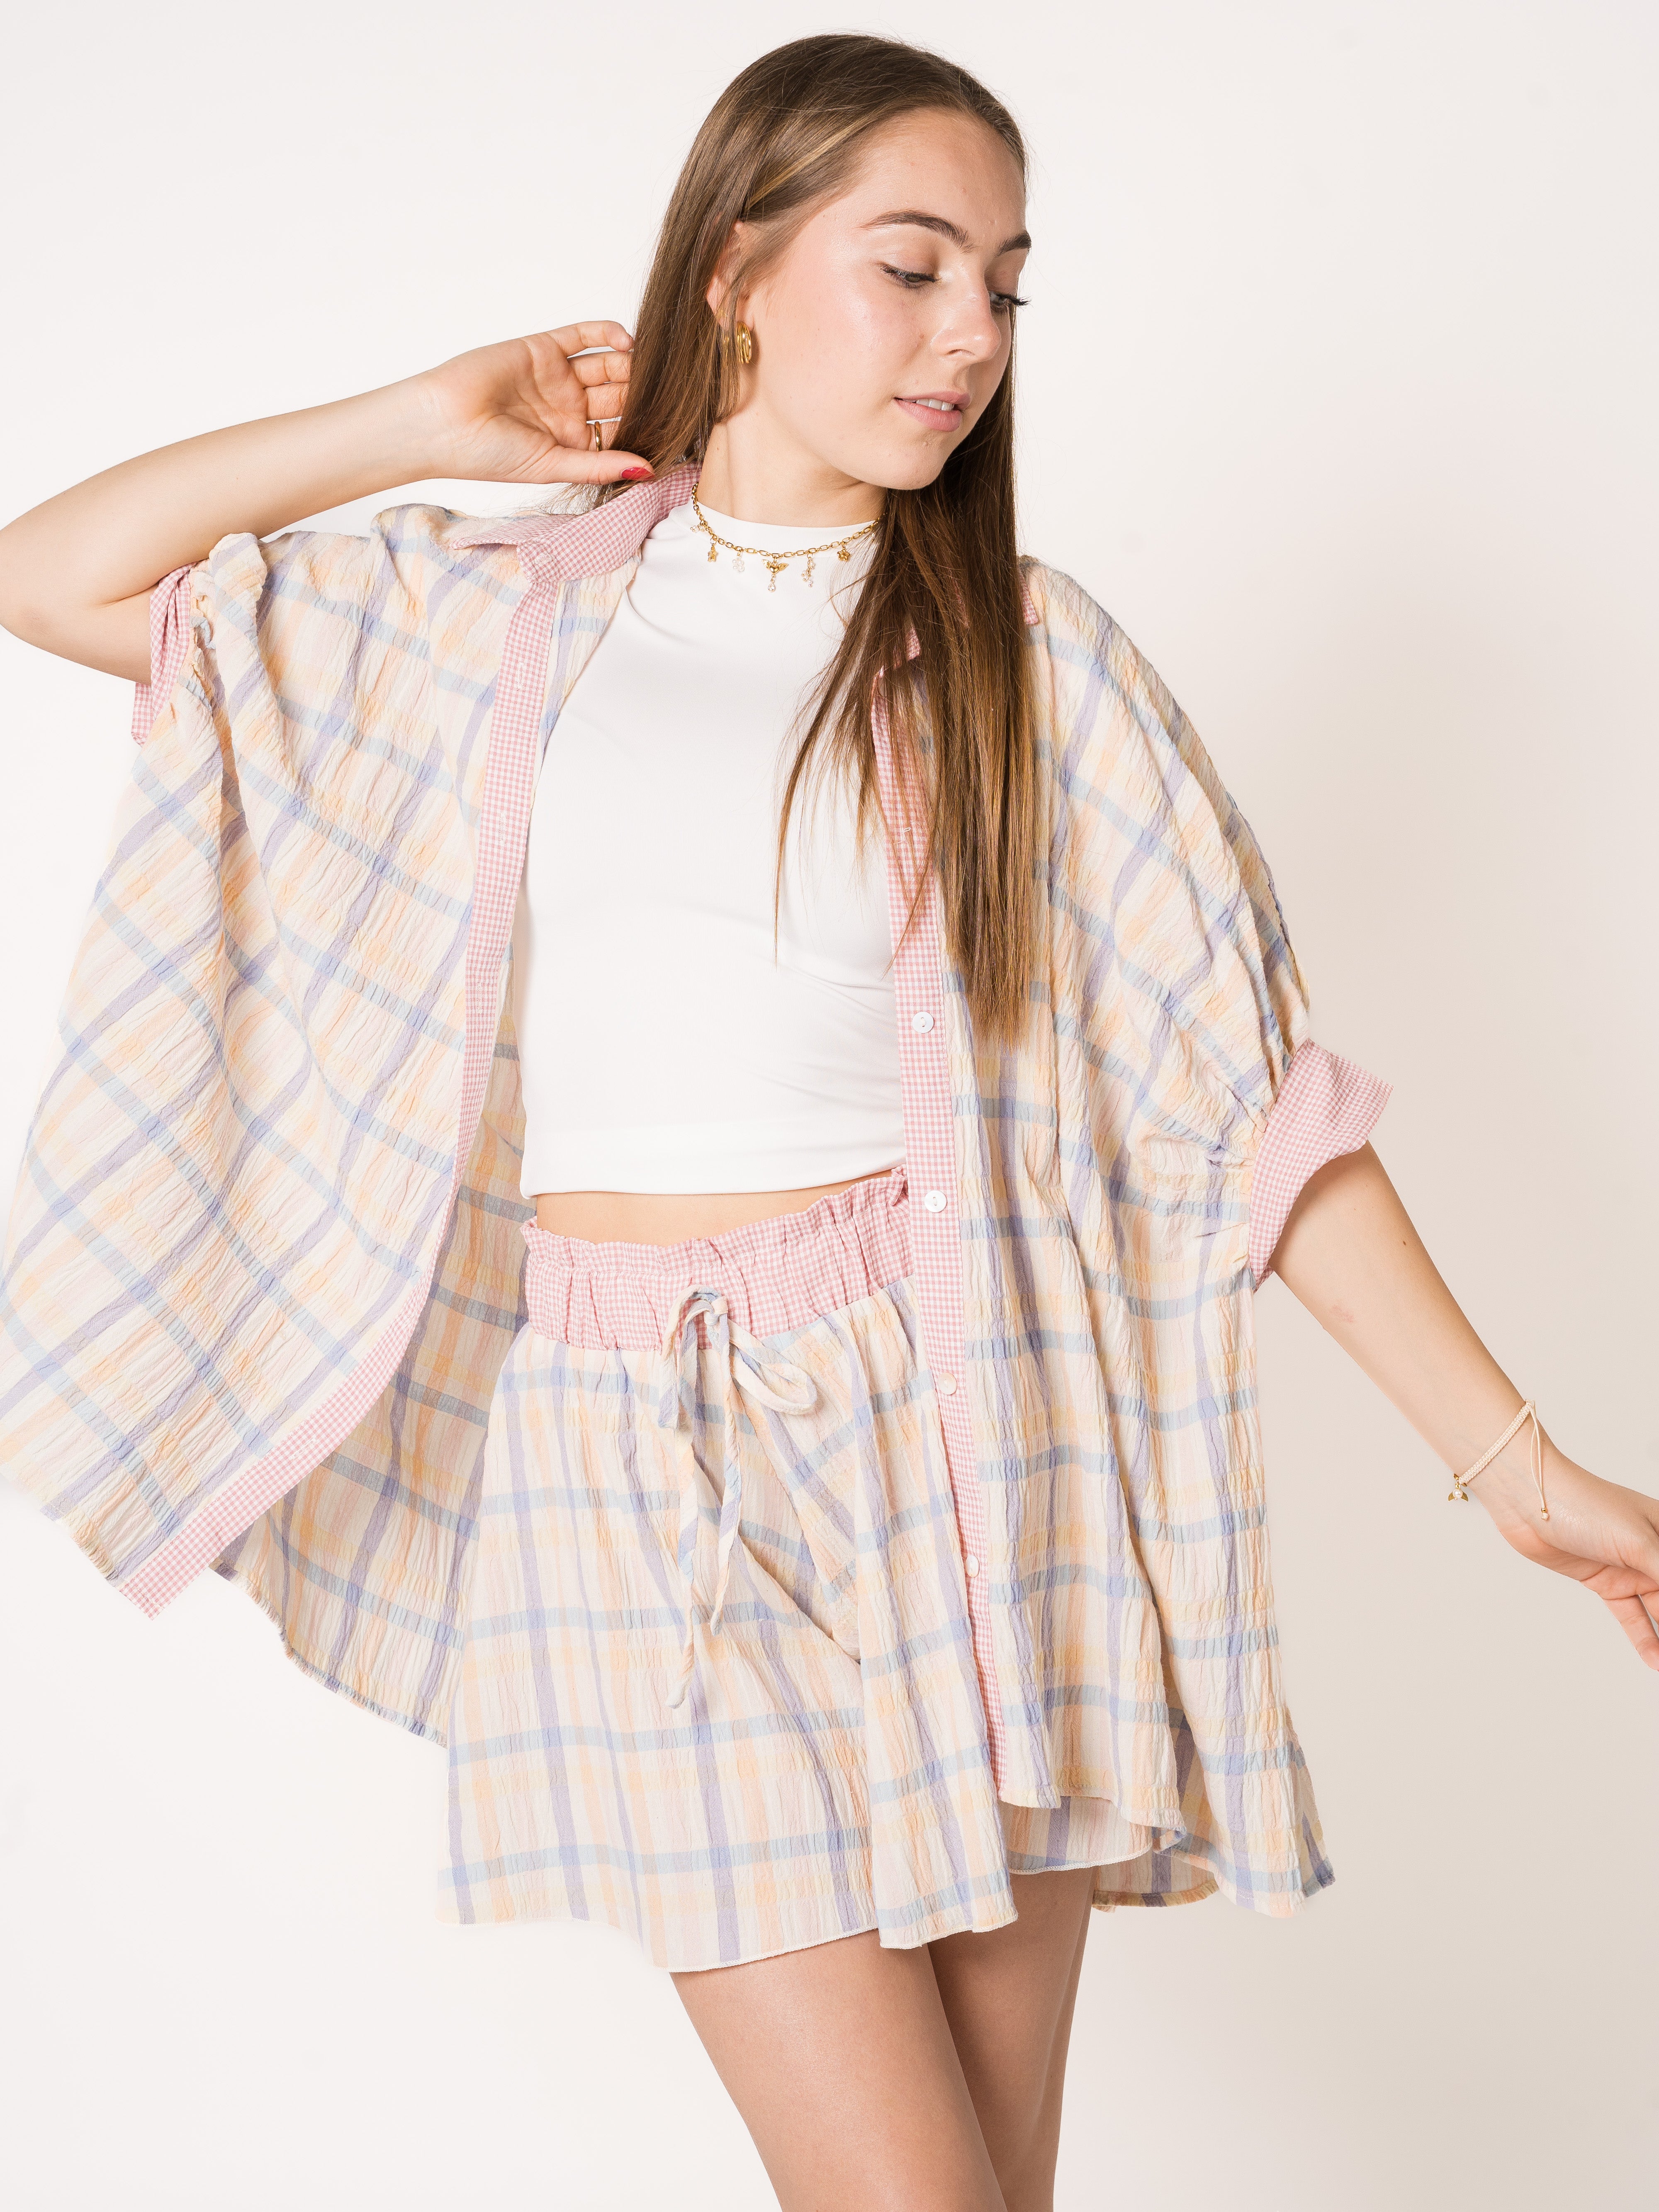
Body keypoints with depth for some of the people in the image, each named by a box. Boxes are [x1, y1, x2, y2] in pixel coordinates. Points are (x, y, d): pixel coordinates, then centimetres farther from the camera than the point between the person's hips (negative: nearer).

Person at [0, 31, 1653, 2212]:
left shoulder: (1027, 655, 4)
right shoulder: (499, 617, 8)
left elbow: (1251, 1088, 1)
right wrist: (425, 427, 6)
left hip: (944, 1425, 0)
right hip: (633, 1461, 0)